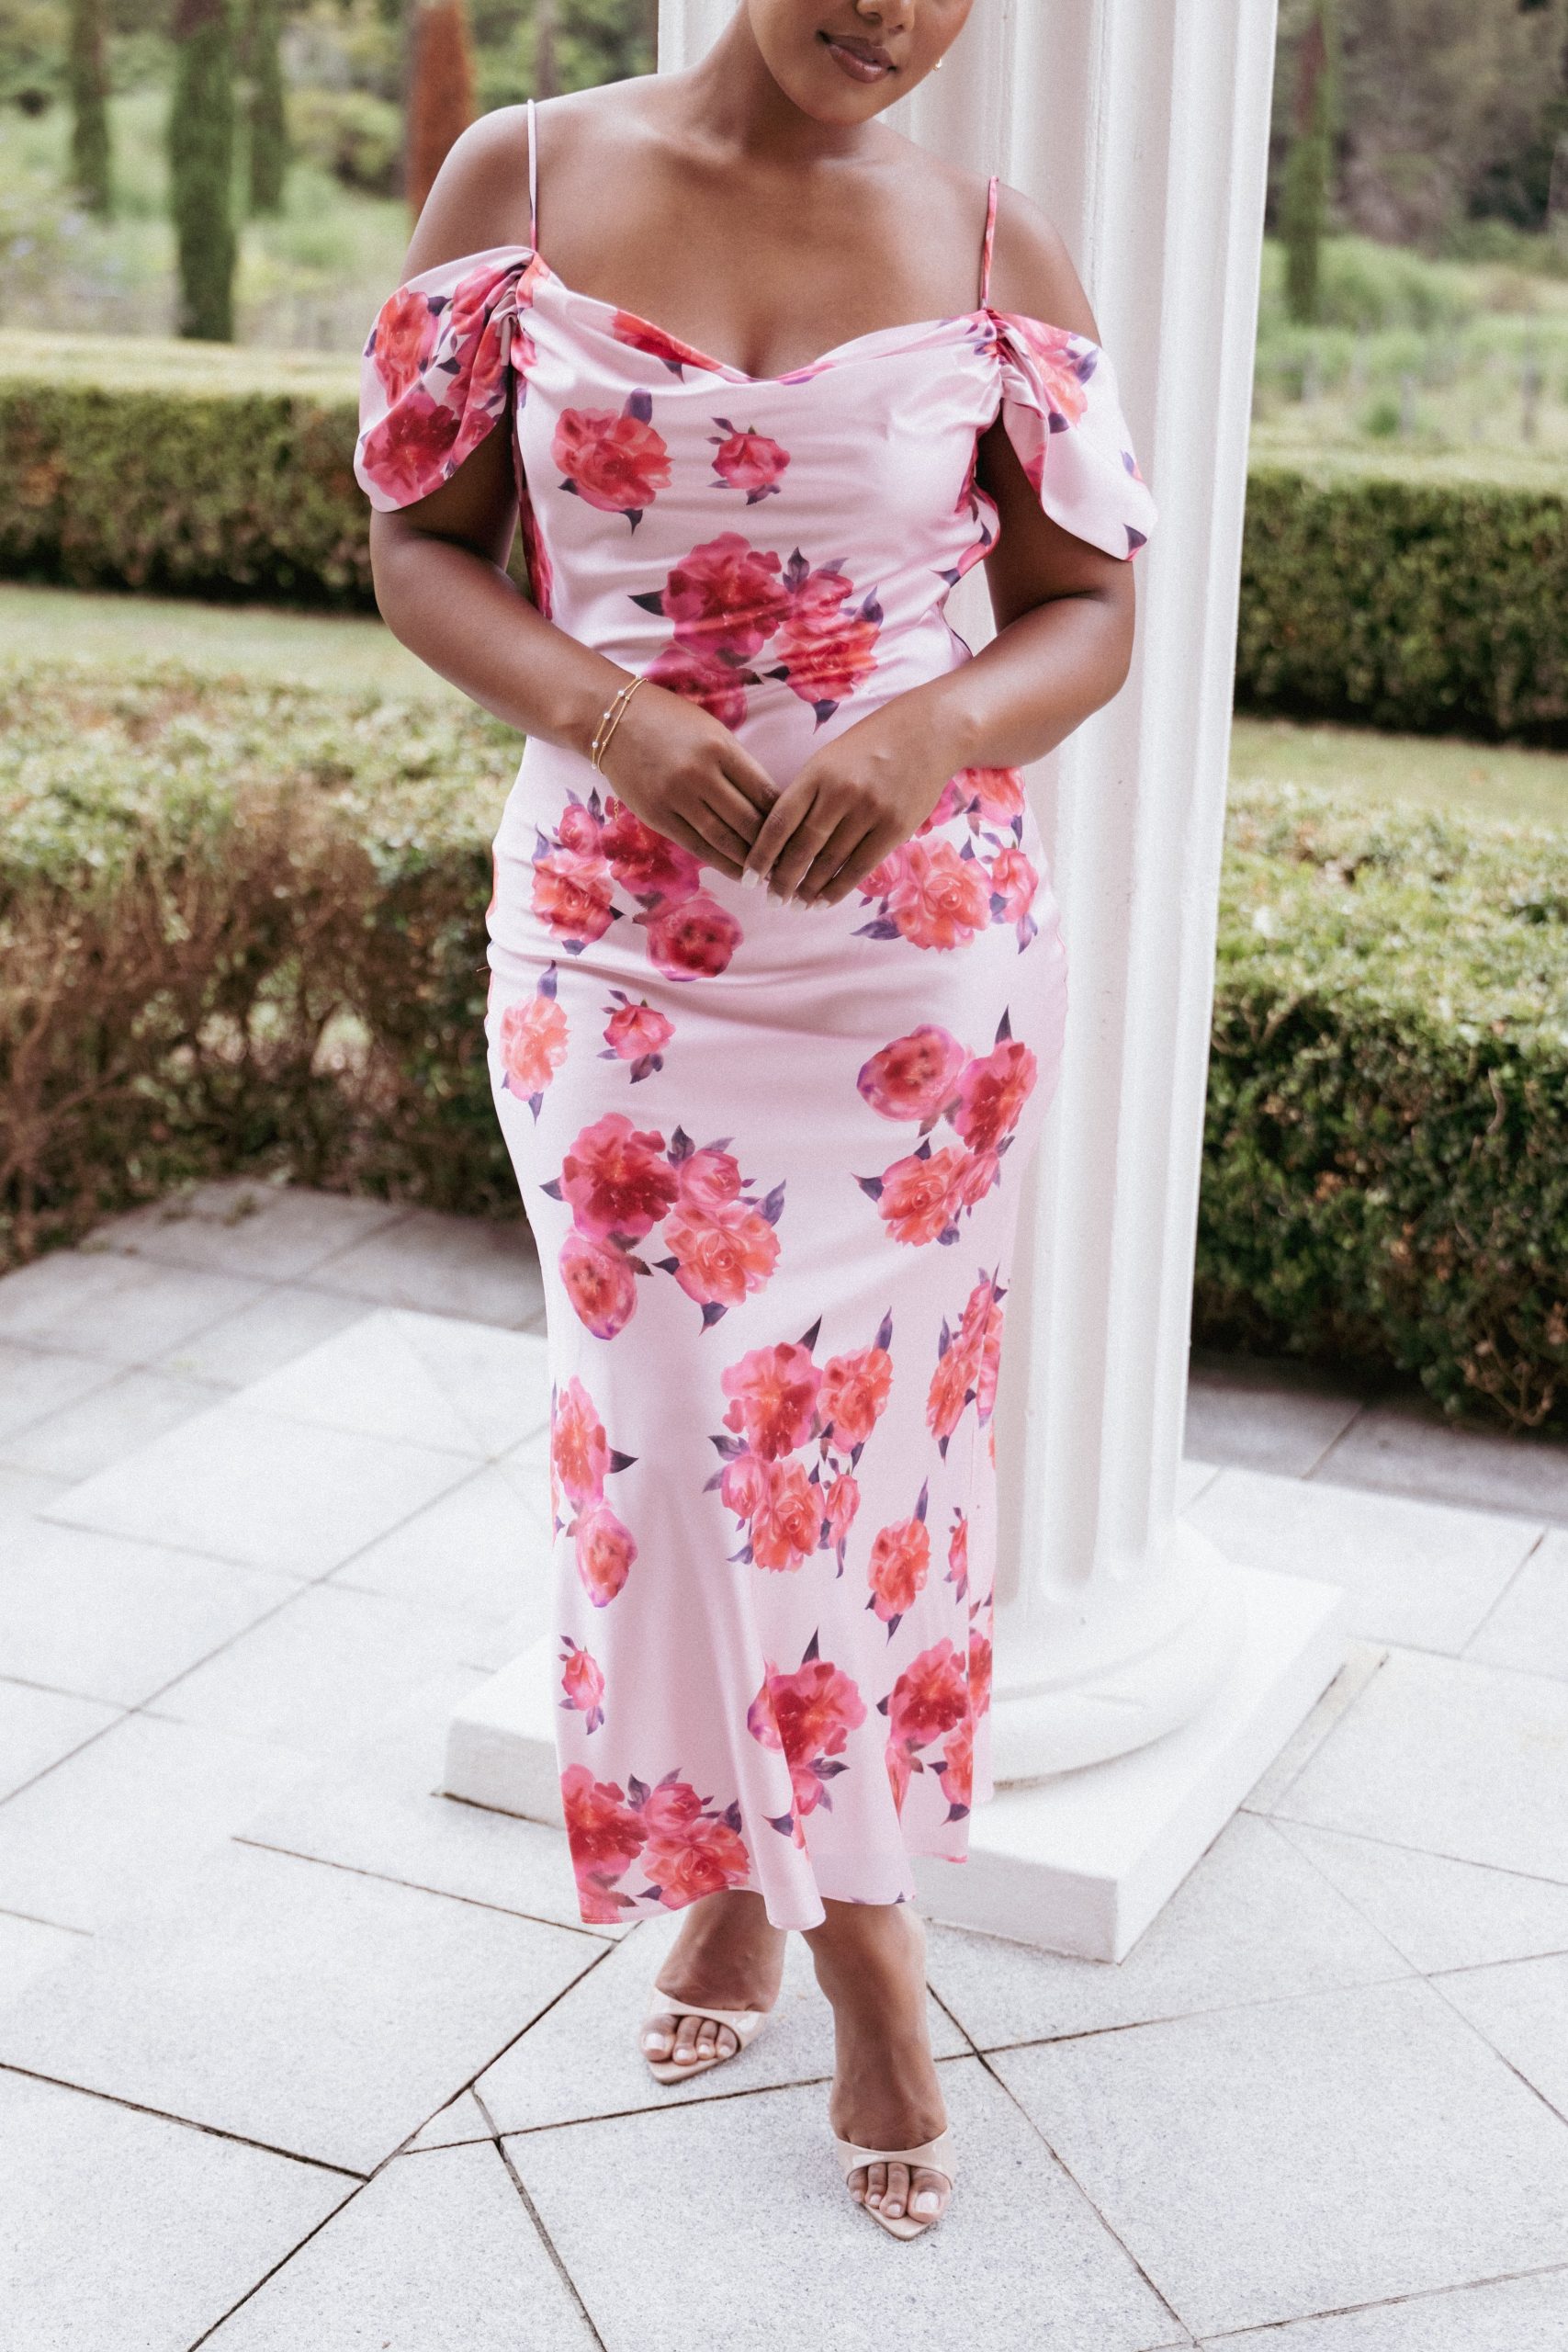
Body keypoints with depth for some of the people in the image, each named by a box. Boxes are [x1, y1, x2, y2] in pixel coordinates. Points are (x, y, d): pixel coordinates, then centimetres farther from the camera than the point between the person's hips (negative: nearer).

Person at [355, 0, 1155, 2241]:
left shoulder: (997, 249, -2)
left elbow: (1089, 610, 1)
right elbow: (420, 545, 0)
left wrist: (932, 730, -21)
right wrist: (613, 719, -19)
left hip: (922, 944, 0)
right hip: (615, 939, 0)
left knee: (865, 1420, 7)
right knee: (670, 1427, 6)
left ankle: (792, 1874, 31)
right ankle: (807, 1899, 30)